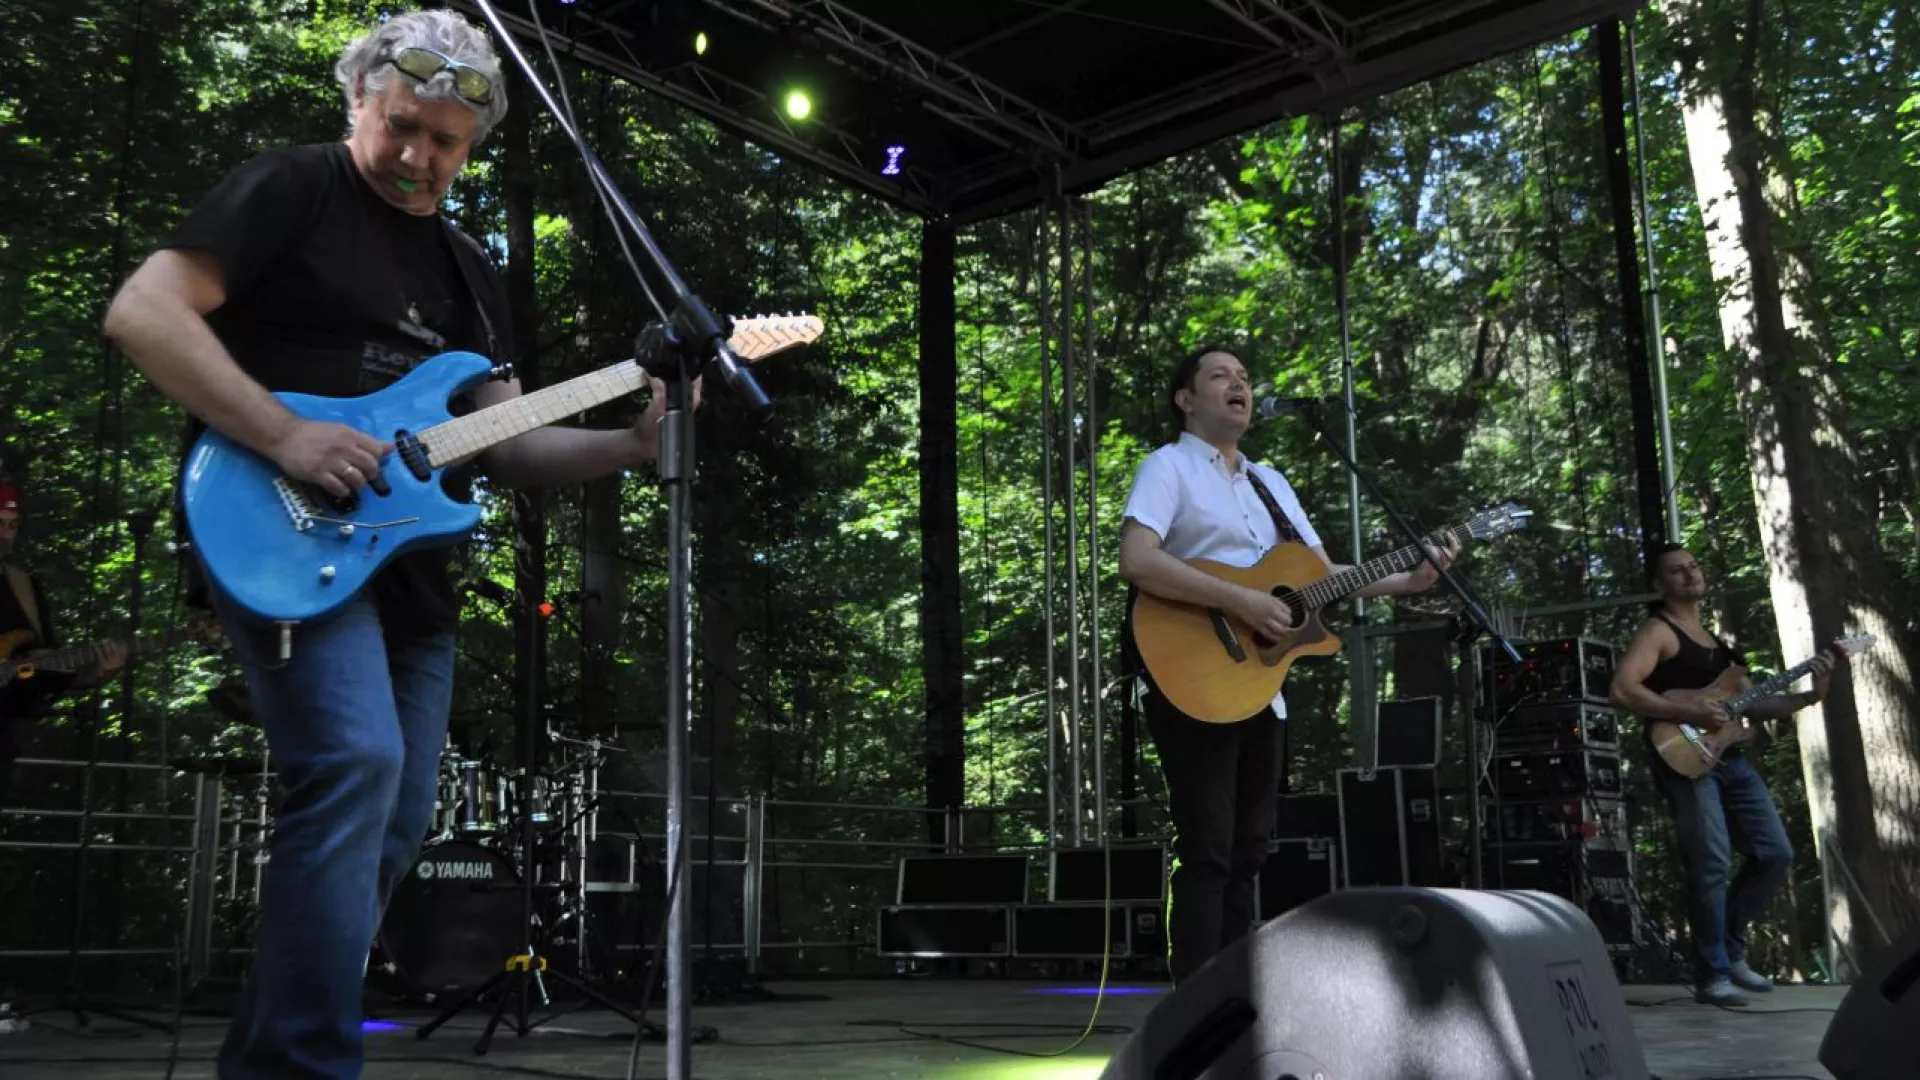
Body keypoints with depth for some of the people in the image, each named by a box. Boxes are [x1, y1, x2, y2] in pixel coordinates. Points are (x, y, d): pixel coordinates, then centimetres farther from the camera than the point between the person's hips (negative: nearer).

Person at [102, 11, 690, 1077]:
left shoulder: (467, 270, 18)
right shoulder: (290, 187, -1)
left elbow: (504, 444, 14)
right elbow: (142, 311, -11)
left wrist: (631, 443, -3)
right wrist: (287, 438, -22)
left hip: (409, 561, 8)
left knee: (394, 823, 8)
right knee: (353, 764, -26)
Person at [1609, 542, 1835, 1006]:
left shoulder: (1716, 640, 23)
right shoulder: (1658, 631, -4)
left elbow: (1753, 704, 21)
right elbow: (1622, 690, -18)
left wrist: (1809, 696, 6)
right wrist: (1689, 713, -23)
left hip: (1729, 757, 9)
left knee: (1775, 853, 7)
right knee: (1712, 864, -13)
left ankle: (1731, 951, 21)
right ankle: (1713, 975, -4)